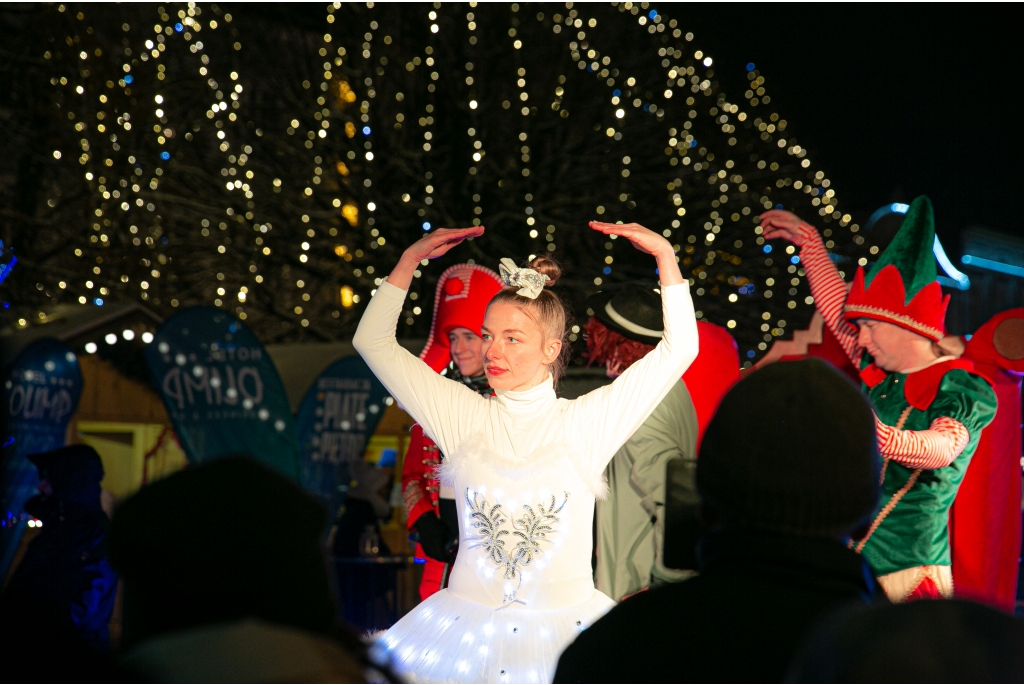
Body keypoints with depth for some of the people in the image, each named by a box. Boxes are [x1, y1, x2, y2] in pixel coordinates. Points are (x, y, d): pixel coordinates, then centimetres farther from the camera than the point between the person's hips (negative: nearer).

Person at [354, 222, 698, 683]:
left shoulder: (584, 423, 2)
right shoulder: (464, 417, 6)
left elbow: (678, 349, 0)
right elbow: (374, 343, 12)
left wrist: (665, 256, -3)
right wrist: (411, 259, 10)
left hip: (563, 628, -1)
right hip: (469, 624, 2)